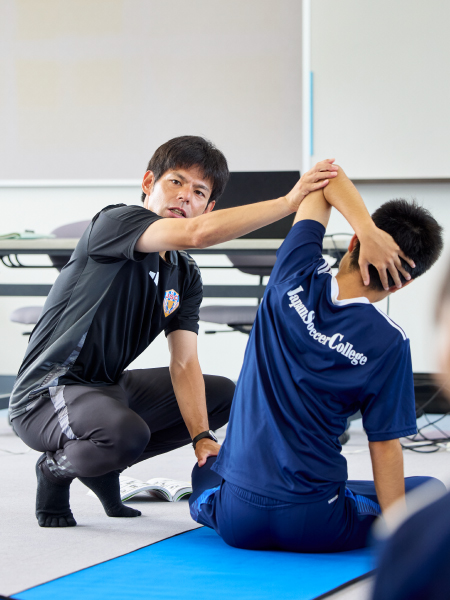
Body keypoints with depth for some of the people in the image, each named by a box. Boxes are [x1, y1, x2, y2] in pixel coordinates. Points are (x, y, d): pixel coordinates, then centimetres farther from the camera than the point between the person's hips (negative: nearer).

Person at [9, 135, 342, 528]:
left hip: (106, 389, 9)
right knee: (127, 433, -37)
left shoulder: (186, 277, 7)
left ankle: (103, 464, 11)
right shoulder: (114, 222, -16)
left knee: (223, 394, 12)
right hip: (46, 393, -9)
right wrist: (289, 202, -34)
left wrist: (202, 437, -19)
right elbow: (197, 233, -35)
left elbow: (184, 363, -3)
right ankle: (57, 467, -2)